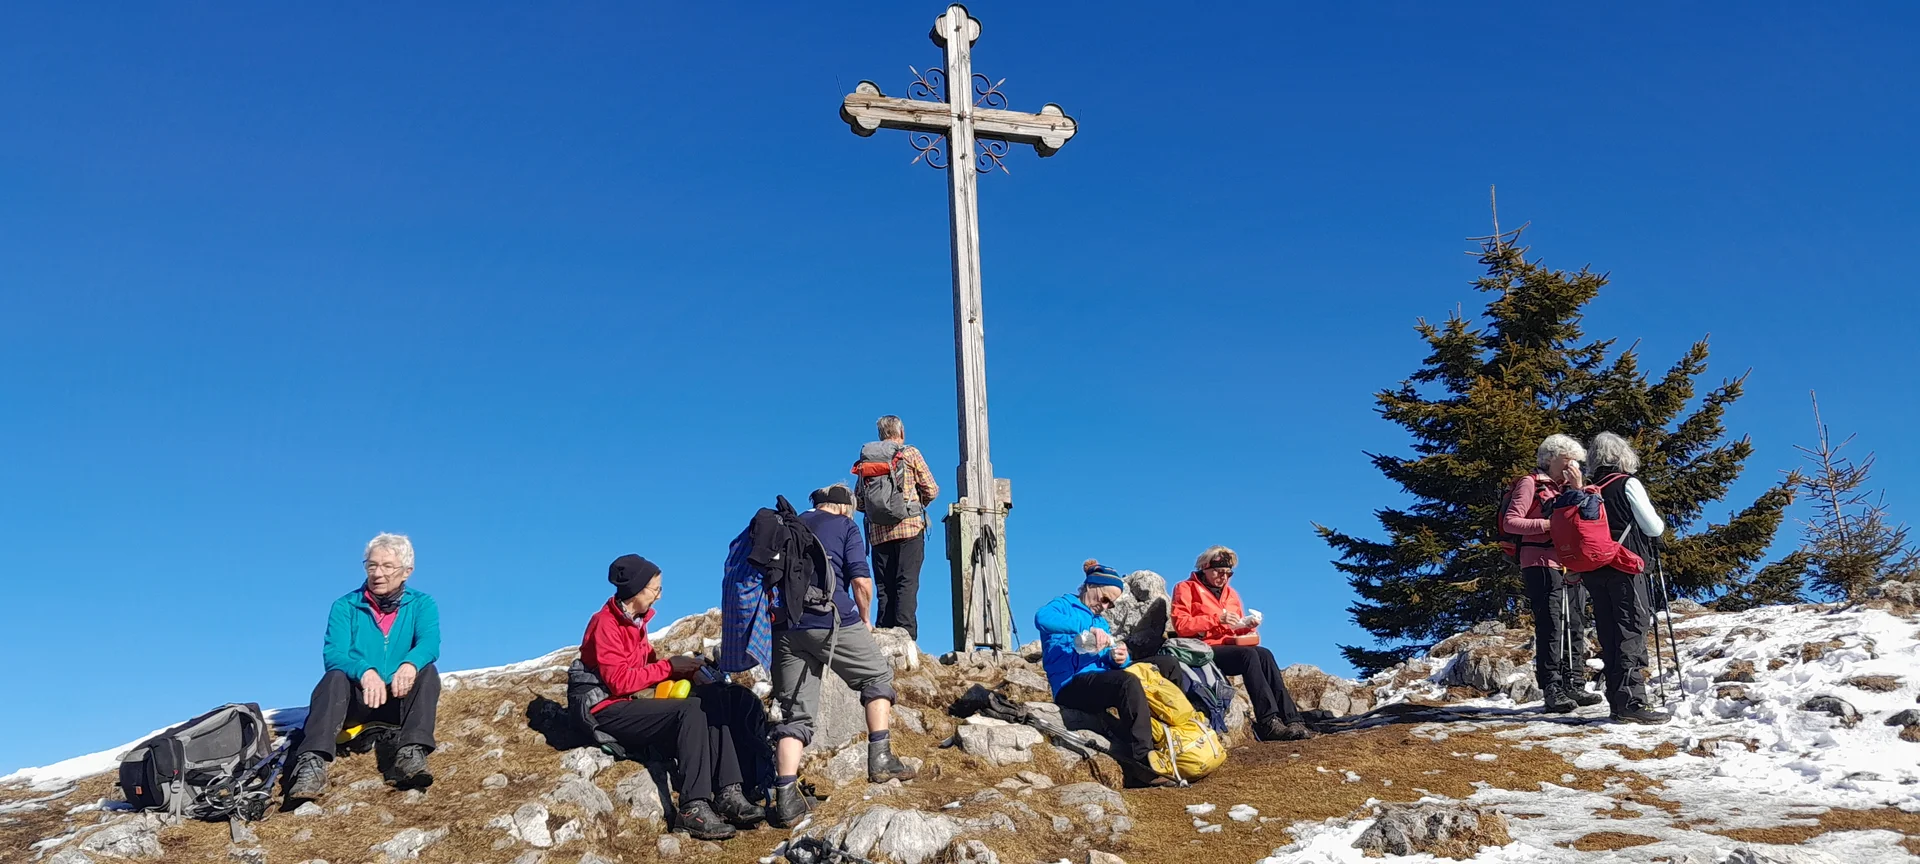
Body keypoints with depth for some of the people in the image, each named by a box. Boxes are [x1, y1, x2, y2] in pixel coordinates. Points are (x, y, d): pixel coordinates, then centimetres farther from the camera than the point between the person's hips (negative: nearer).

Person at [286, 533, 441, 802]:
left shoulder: (421, 605, 5)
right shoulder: (345, 607, 4)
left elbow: (429, 643, -15)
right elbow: (333, 653, -13)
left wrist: (410, 664, -40)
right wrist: (364, 672, -35)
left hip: (399, 700, 1)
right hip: (355, 700, 0)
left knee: (427, 672, -26)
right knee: (335, 677, -30)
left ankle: (410, 755, -43)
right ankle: (312, 764, -50)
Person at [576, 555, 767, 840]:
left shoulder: (636, 621, 15)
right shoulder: (606, 624, -12)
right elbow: (619, 681, -20)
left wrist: (688, 671, -4)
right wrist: (670, 666, -14)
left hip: (634, 705, 9)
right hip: (609, 712, -9)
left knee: (714, 701, -10)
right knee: (691, 710, -29)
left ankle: (727, 794, -20)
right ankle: (694, 808, -34)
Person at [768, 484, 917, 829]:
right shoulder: (845, 526, 9)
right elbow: (861, 581, -2)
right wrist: (864, 618, 14)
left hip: (785, 626, 5)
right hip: (830, 619, -4)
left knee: (795, 712, 5)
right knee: (877, 675, 17)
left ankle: (786, 799, -7)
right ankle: (880, 757, 6)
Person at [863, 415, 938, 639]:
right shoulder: (910, 453, 4)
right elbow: (931, 490, 3)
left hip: (878, 531, 3)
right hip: (909, 527, -3)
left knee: (884, 588, 6)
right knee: (907, 584, -8)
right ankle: (906, 635, -19)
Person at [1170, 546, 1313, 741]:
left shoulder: (1231, 593, 25)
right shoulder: (1186, 589, 5)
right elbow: (1181, 625, -10)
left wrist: (1248, 625, 2)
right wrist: (1217, 619, -17)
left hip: (1231, 646, 6)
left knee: (1264, 654, -26)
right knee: (1249, 655, -32)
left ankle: (1290, 719, -35)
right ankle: (1268, 722, -41)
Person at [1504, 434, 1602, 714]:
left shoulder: (1569, 487, 21)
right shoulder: (1531, 484, 1)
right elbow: (1509, 522, -8)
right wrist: (1547, 524, -17)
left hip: (1572, 568, 7)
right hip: (1542, 565, -7)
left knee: (1575, 627, 7)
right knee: (1550, 627, -11)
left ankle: (1575, 686, 13)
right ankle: (1552, 692, -11)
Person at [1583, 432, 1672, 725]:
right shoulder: (1628, 484, -4)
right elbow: (1653, 528, -4)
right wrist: (1662, 523, 17)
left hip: (1595, 572, 6)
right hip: (1626, 569, -6)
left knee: (1610, 635, 7)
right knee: (1633, 632, -9)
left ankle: (1616, 700, 7)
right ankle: (1631, 701, -18)